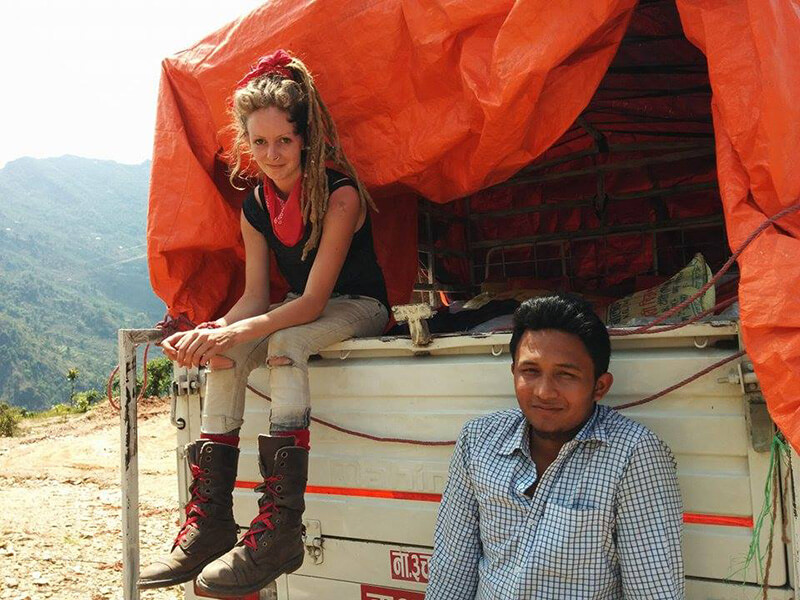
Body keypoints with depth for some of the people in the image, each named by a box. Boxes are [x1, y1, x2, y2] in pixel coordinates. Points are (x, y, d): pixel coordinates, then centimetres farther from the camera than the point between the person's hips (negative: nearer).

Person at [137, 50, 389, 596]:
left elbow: (314, 300, -26)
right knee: (225, 354, -21)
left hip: (358, 309, -6)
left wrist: (233, 332, -37)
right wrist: (211, 333, -24)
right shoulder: (256, 207, -1)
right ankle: (210, 518, -22)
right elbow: (255, 297, -3)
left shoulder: (339, 193, -21)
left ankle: (280, 526, -40)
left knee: (285, 343, -36)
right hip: (300, 312, 6)